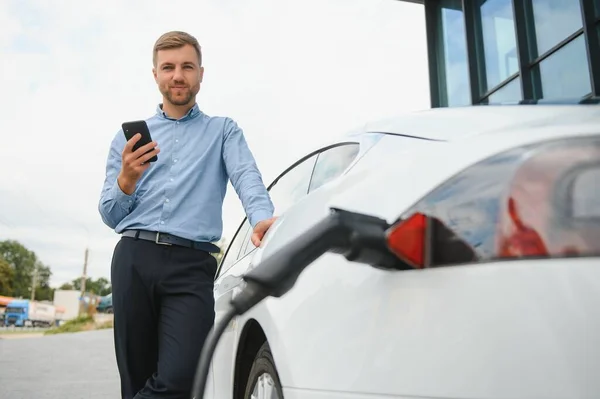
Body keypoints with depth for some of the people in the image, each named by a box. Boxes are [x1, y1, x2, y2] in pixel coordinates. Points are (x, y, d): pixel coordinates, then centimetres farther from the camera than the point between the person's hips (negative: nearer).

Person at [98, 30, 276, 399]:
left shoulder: (224, 131, 15)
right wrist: (126, 180, -10)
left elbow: (247, 176, -6)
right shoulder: (129, 137, 18)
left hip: (191, 264, -2)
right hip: (133, 260, 2)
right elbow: (111, 217, 12)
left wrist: (263, 217, -28)